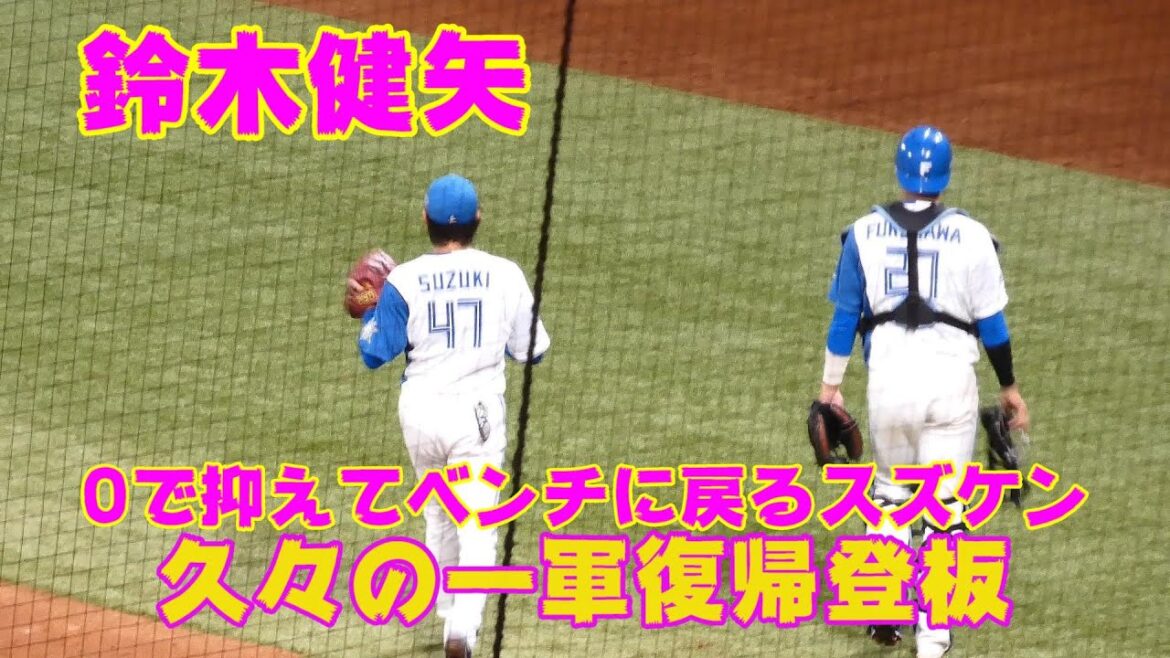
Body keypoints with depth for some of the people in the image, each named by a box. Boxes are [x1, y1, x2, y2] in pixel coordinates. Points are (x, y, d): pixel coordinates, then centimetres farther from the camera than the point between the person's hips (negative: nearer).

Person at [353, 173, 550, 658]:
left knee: (438, 514, 23)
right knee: (477, 526, -6)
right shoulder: (505, 276, -5)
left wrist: (369, 310, 12)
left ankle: (447, 609, 37)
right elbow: (531, 350, 3)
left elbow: (374, 353, -5)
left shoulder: (404, 282, -8)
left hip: (419, 411, 2)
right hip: (476, 409, -2)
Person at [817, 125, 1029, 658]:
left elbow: (845, 315, 5)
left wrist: (830, 385, 14)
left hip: (888, 375, 2)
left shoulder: (864, 233, 0)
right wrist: (1009, 387, 12)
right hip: (951, 375, -2)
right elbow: (991, 322, 0)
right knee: (944, 503, 4)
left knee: (890, 492, 21)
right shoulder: (970, 236, -4)